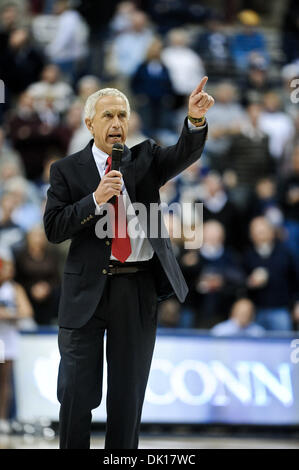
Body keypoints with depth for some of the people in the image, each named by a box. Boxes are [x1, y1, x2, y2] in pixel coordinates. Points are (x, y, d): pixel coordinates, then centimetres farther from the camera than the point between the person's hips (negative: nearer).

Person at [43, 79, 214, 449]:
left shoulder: (144, 159, 9)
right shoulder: (67, 170, 4)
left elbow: (185, 155, -10)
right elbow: (53, 229, -5)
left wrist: (196, 120, -29)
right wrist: (95, 200, -17)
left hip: (139, 289, 2)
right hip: (87, 289, -2)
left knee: (129, 393, 8)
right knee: (77, 393, 2)